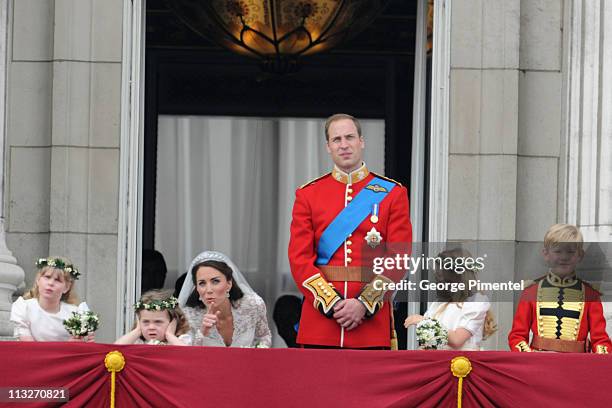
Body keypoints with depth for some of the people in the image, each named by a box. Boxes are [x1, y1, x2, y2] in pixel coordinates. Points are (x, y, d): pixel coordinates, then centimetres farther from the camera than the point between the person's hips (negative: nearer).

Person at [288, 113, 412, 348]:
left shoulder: (392, 194, 5)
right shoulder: (308, 195, 8)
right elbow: (299, 259, 1)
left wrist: (364, 304, -12)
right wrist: (332, 303, -11)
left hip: (372, 319, -1)